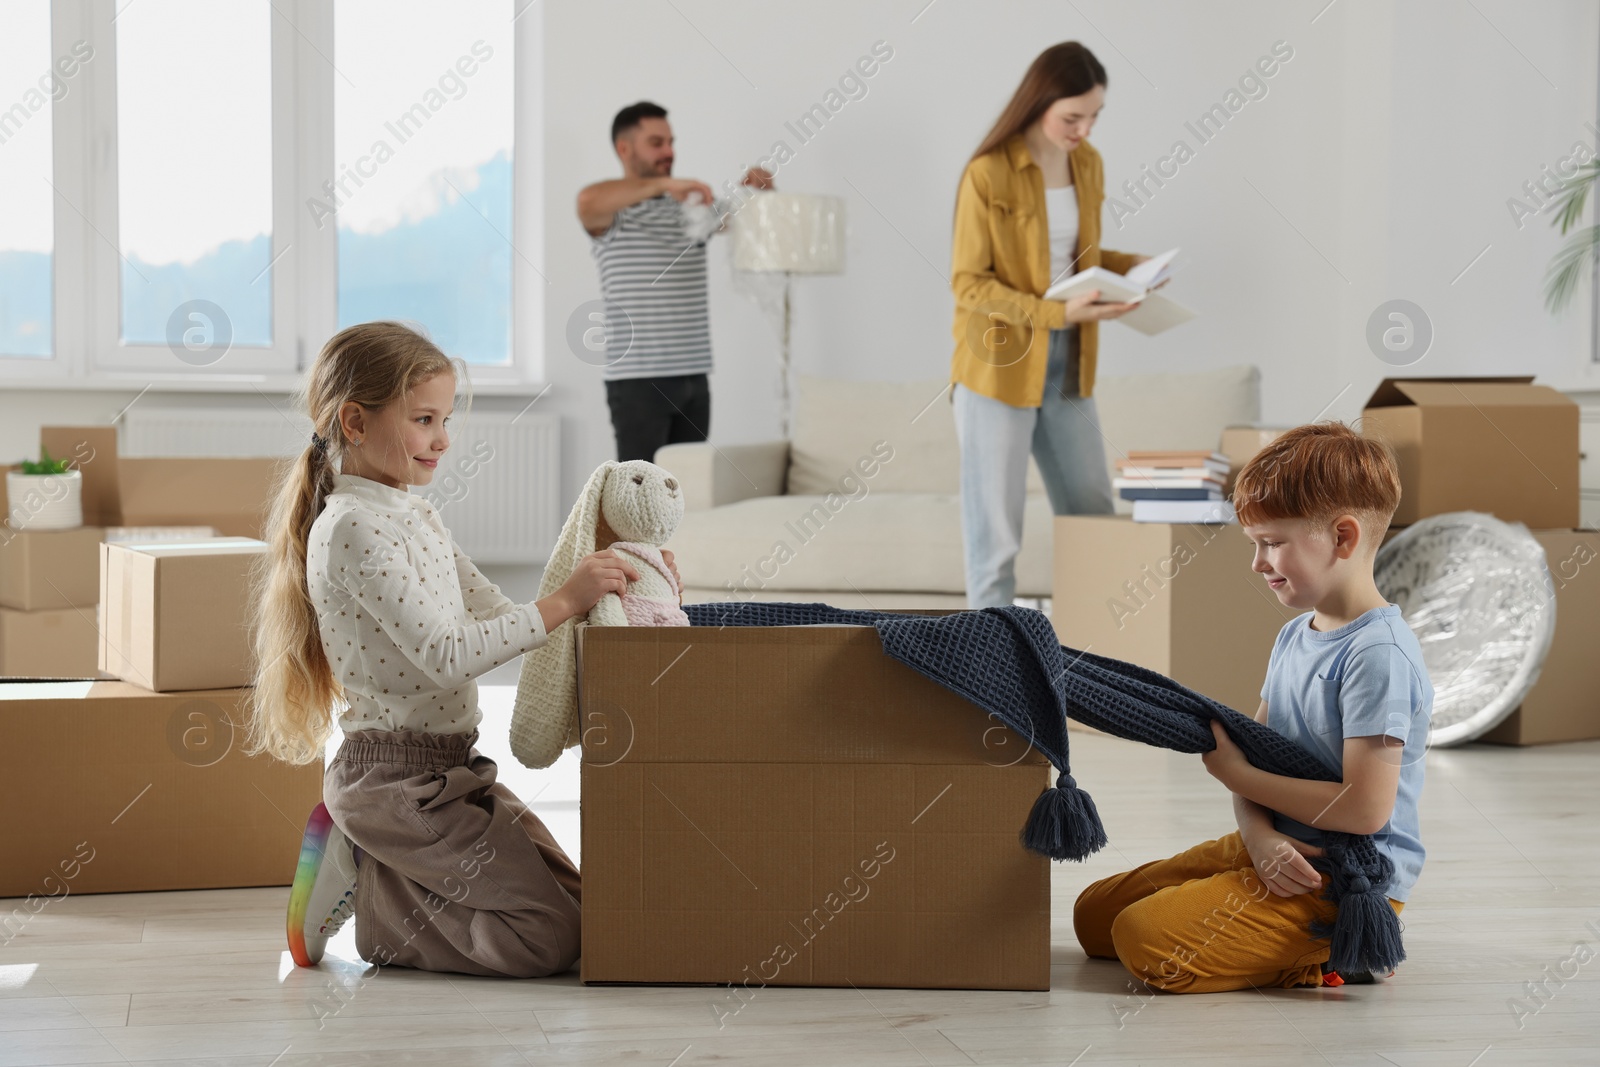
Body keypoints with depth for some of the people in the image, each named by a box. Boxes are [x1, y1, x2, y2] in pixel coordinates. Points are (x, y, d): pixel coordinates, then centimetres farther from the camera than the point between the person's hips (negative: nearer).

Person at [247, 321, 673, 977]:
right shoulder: (353, 528, -18)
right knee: (549, 939, -12)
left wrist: (596, 595, 0)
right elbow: (445, 655, -24)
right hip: (395, 779, -10)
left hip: (450, 768, 10)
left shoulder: (414, 515, 13)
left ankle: (367, 868, 14)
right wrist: (563, 602, -23)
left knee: (573, 898, 12)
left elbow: (492, 616, 14)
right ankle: (359, 888, 0)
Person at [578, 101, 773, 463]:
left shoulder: (693, 207, 16)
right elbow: (588, 200, -27)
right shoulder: (612, 213, -4)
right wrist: (664, 183, -31)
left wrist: (762, 188, -6)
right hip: (638, 380, -6)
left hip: (694, 378, 6)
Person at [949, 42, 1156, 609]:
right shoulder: (988, 174, -15)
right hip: (999, 369, -7)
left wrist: (1129, 265, -2)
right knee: (995, 534, -1)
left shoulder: (1087, 164, 6)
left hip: (1068, 369, 7)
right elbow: (968, 284, -15)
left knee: (1093, 519, 11)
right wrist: (1058, 313, -24)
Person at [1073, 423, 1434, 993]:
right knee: (1095, 915, 13)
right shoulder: (1294, 635, 10)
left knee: (1146, 941, -23)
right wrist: (1258, 833, -14)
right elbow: (1256, 756, 10)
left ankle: (1335, 954, -6)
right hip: (1277, 853, 10)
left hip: (1345, 880, -10)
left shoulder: (1379, 653, -20)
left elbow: (1365, 809, -25)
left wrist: (1235, 771, -14)